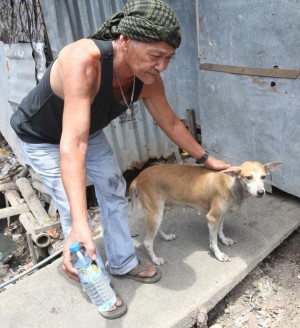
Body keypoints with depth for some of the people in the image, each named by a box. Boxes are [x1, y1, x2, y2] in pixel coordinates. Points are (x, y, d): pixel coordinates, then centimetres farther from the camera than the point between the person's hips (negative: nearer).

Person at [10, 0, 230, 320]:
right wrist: (80, 225, -56)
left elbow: (171, 123, -5)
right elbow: (72, 144, -50)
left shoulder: (148, 80, -22)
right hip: (42, 138, -6)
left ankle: (123, 263, 27)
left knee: (114, 191, 8)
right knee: (73, 210, -9)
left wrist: (206, 158, 3)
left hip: (89, 132, 6)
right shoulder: (83, 62, -43)